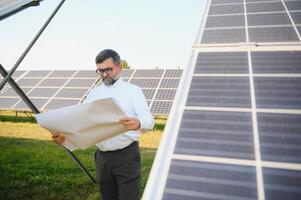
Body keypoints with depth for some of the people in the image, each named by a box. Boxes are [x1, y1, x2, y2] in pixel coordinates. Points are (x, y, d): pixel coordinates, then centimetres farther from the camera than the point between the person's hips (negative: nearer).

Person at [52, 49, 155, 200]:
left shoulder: (133, 90, -3)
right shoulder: (94, 93, 9)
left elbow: (149, 120, -15)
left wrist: (138, 123, -38)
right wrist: (65, 134, -16)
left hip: (127, 155, -4)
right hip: (102, 157, 5)